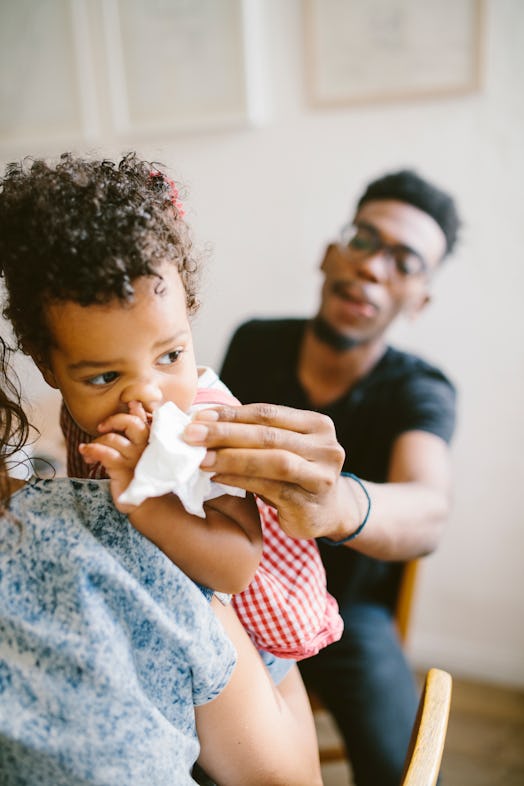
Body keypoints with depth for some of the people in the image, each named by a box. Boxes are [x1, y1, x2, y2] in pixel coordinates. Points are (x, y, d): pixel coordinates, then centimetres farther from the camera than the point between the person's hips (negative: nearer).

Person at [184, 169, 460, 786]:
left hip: (348, 611, -1)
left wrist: (337, 503, -63)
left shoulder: (420, 390, -18)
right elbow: (213, 457, 5)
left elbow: (427, 513, -40)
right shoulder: (255, 343, -7)